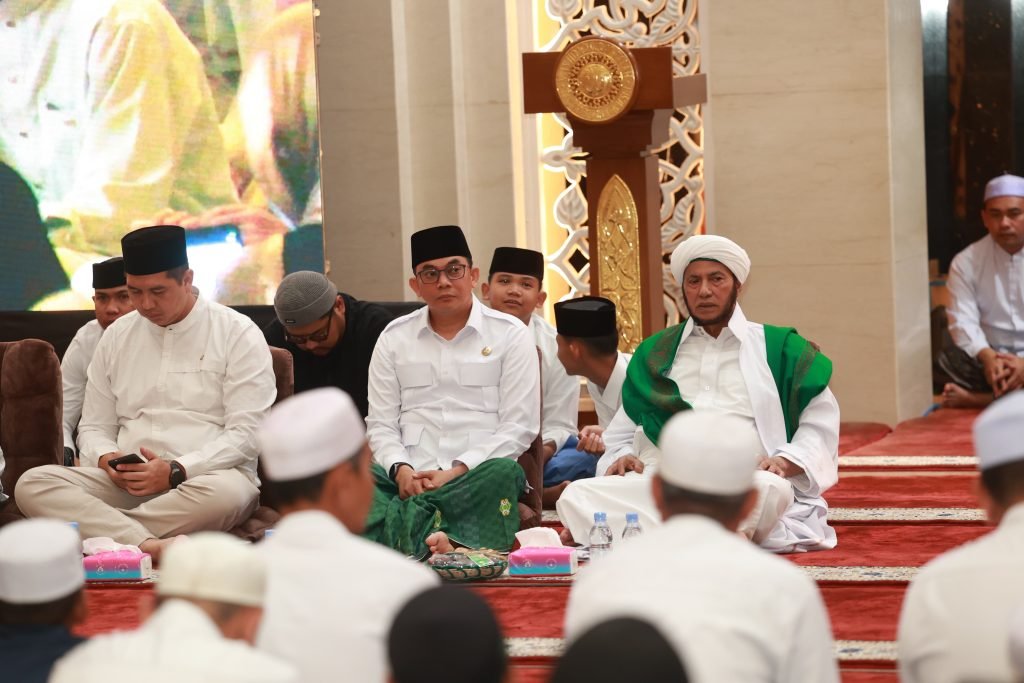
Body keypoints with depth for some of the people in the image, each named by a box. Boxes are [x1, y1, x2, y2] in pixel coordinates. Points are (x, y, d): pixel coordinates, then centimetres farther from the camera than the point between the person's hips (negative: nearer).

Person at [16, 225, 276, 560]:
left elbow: (246, 433, -5)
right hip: (125, 482, 4)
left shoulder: (237, 333, 2)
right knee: (32, 484, -23)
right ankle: (148, 545, -43)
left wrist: (176, 471, -17)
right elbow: (94, 428, 19)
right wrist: (107, 460, -5)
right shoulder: (117, 337, 17)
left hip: (205, 474, -4)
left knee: (227, 493, -41)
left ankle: (102, 528, -28)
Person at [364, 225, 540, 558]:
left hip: (477, 474, -2)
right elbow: (380, 425, 12)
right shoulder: (394, 338, 16)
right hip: (411, 478, 2)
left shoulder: (510, 334, 7)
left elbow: (520, 426, 0)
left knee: (503, 473, -35)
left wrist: (457, 471, -12)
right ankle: (437, 538, -48)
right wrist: (401, 470, -10)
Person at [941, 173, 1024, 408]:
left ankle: (975, 399, -29)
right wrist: (987, 357, -29)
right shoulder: (966, 262, 1)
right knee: (948, 358, -30)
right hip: (992, 358, 1)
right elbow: (963, 321, -8)